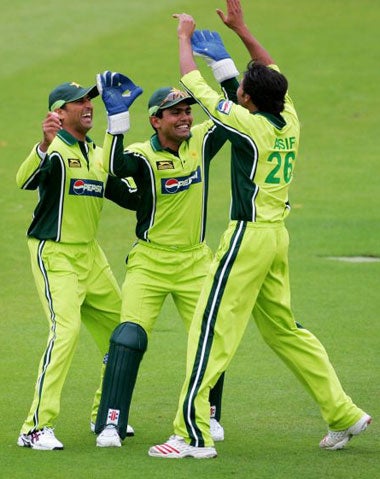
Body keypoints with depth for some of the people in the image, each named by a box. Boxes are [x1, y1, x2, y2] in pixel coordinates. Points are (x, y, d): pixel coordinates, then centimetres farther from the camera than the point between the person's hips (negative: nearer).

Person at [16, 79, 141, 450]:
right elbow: (25, 180, -35)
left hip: (90, 255, 8)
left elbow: (130, 196, 17)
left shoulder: (97, 155, 12)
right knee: (66, 329, -22)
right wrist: (45, 144, -52)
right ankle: (36, 428, -21)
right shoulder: (53, 152, -13)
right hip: (54, 255, -8)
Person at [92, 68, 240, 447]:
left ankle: (208, 415, 24)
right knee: (129, 336, -15)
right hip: (149, 261, -4)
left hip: (195, 262, 4)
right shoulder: (143, 155, -13)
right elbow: (116, 168, -34)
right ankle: (110, 424, -10)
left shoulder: (201, 141, 0)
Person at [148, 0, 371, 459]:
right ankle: (343, 415, 18)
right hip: (277, 235, 8)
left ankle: (192, 434, -9)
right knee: (284, 329, 18)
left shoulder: (249, 124, -15)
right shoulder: (289, 121, 4)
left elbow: (192, 81, -8)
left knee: (211, 327, -6)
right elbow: (273, 71, 23)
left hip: (249, 236, -8)